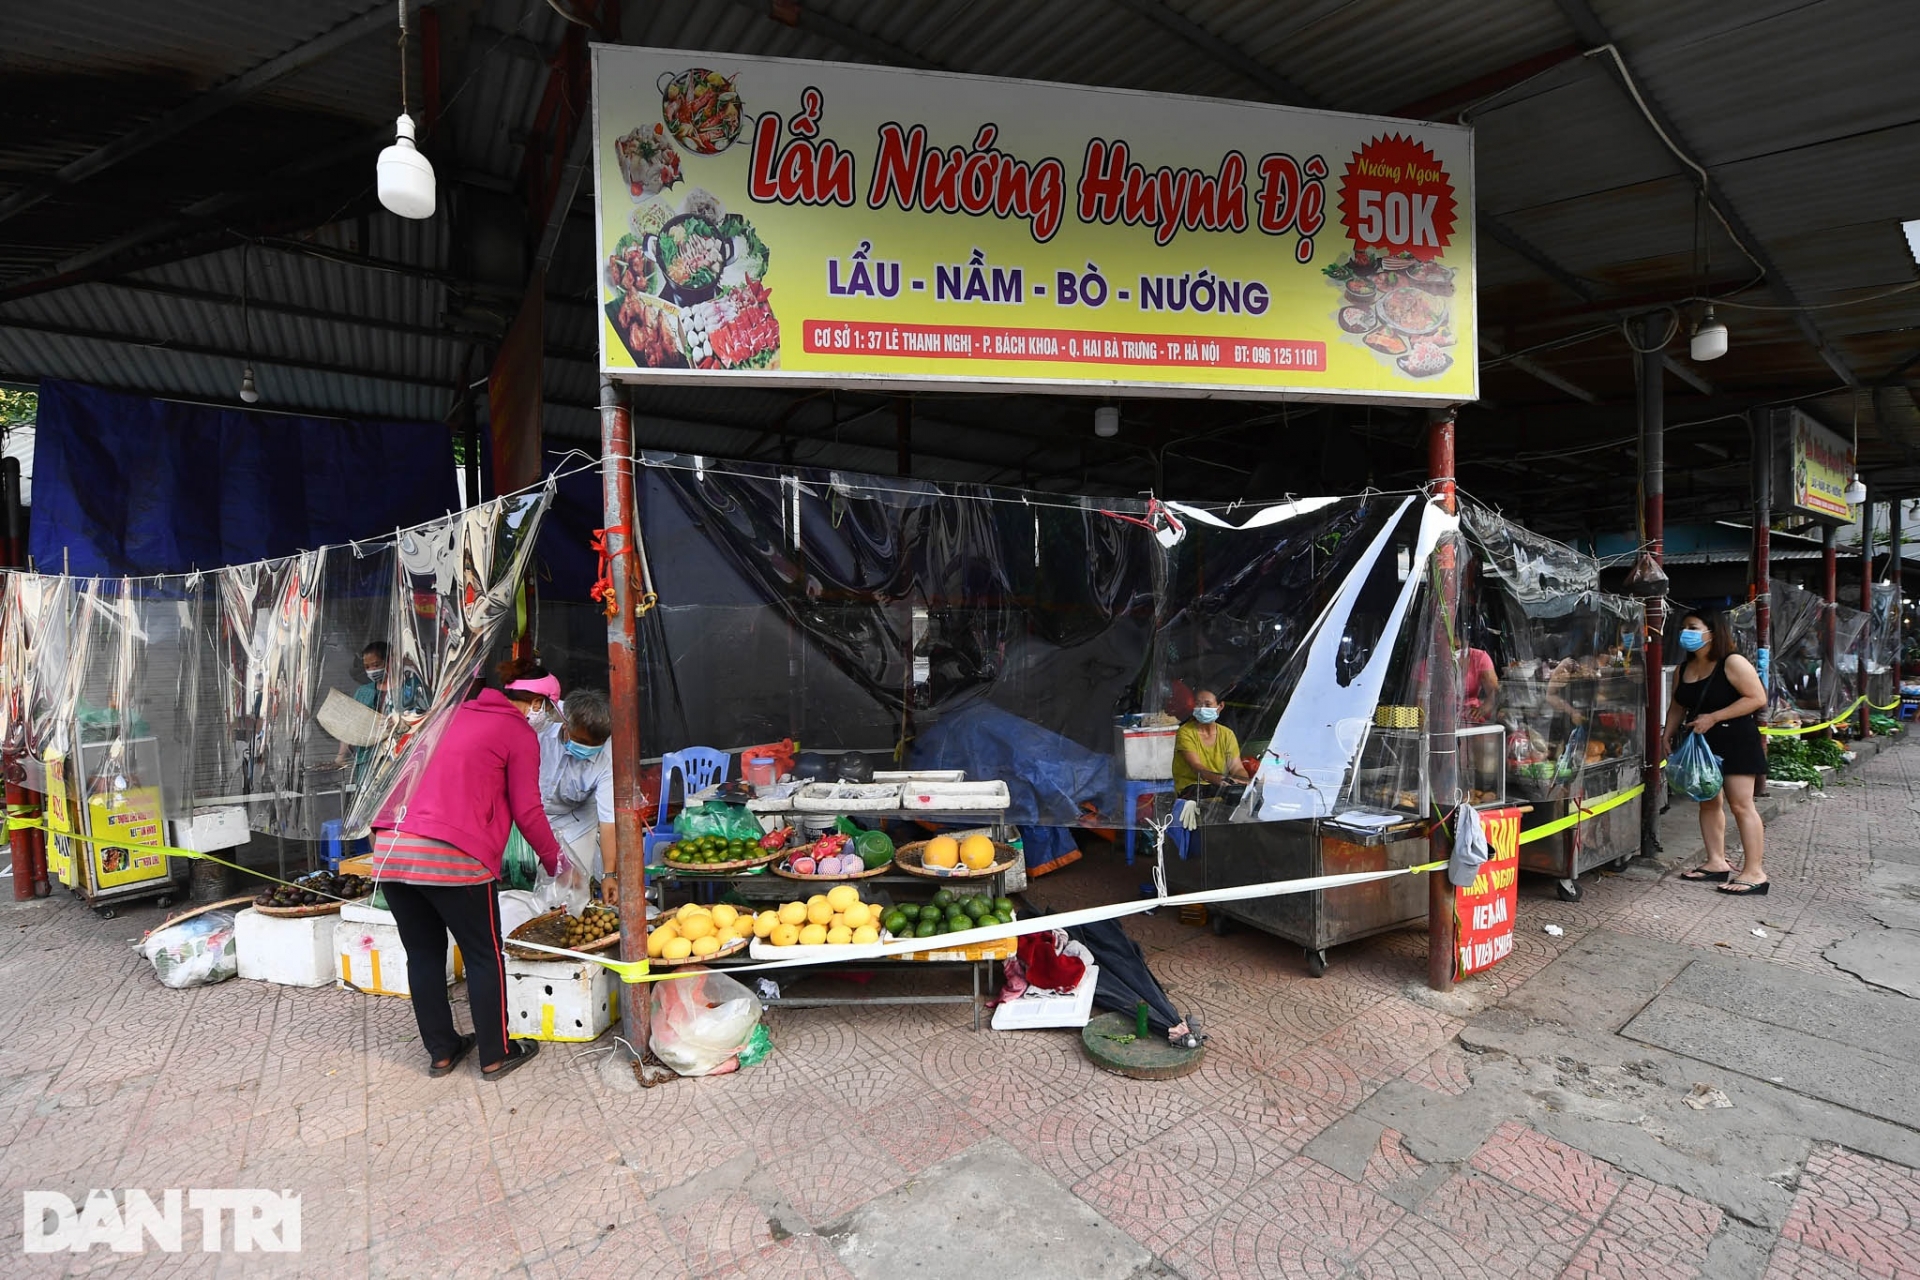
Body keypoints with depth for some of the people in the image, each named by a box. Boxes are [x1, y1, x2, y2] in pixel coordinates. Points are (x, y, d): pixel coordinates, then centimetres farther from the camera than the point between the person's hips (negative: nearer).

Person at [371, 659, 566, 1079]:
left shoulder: (447, 718, 23)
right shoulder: (519, 732, 2)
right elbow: (526, 810, -1)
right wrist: (553, 857, 12)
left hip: (388, 850, 7)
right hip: (451, 856, -7)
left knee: (423, 953, 19)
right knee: (484, 957, 9)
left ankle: (441, 1051, 30)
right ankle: (496, 1055, 20)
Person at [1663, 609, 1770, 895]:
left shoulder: (1732, 663, -12)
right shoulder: (1683, 670, 8)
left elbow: (1758, 698, -16)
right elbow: (1678, 707, 16)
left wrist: (1713, 717, -21)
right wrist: (1668, 736, 6)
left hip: (1735, 742, -7)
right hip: (1701, 744, 7)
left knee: (1740, 805, -7)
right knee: (1708, 803, 10)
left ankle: (1755, 872, -1)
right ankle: (1717, 862, 19)